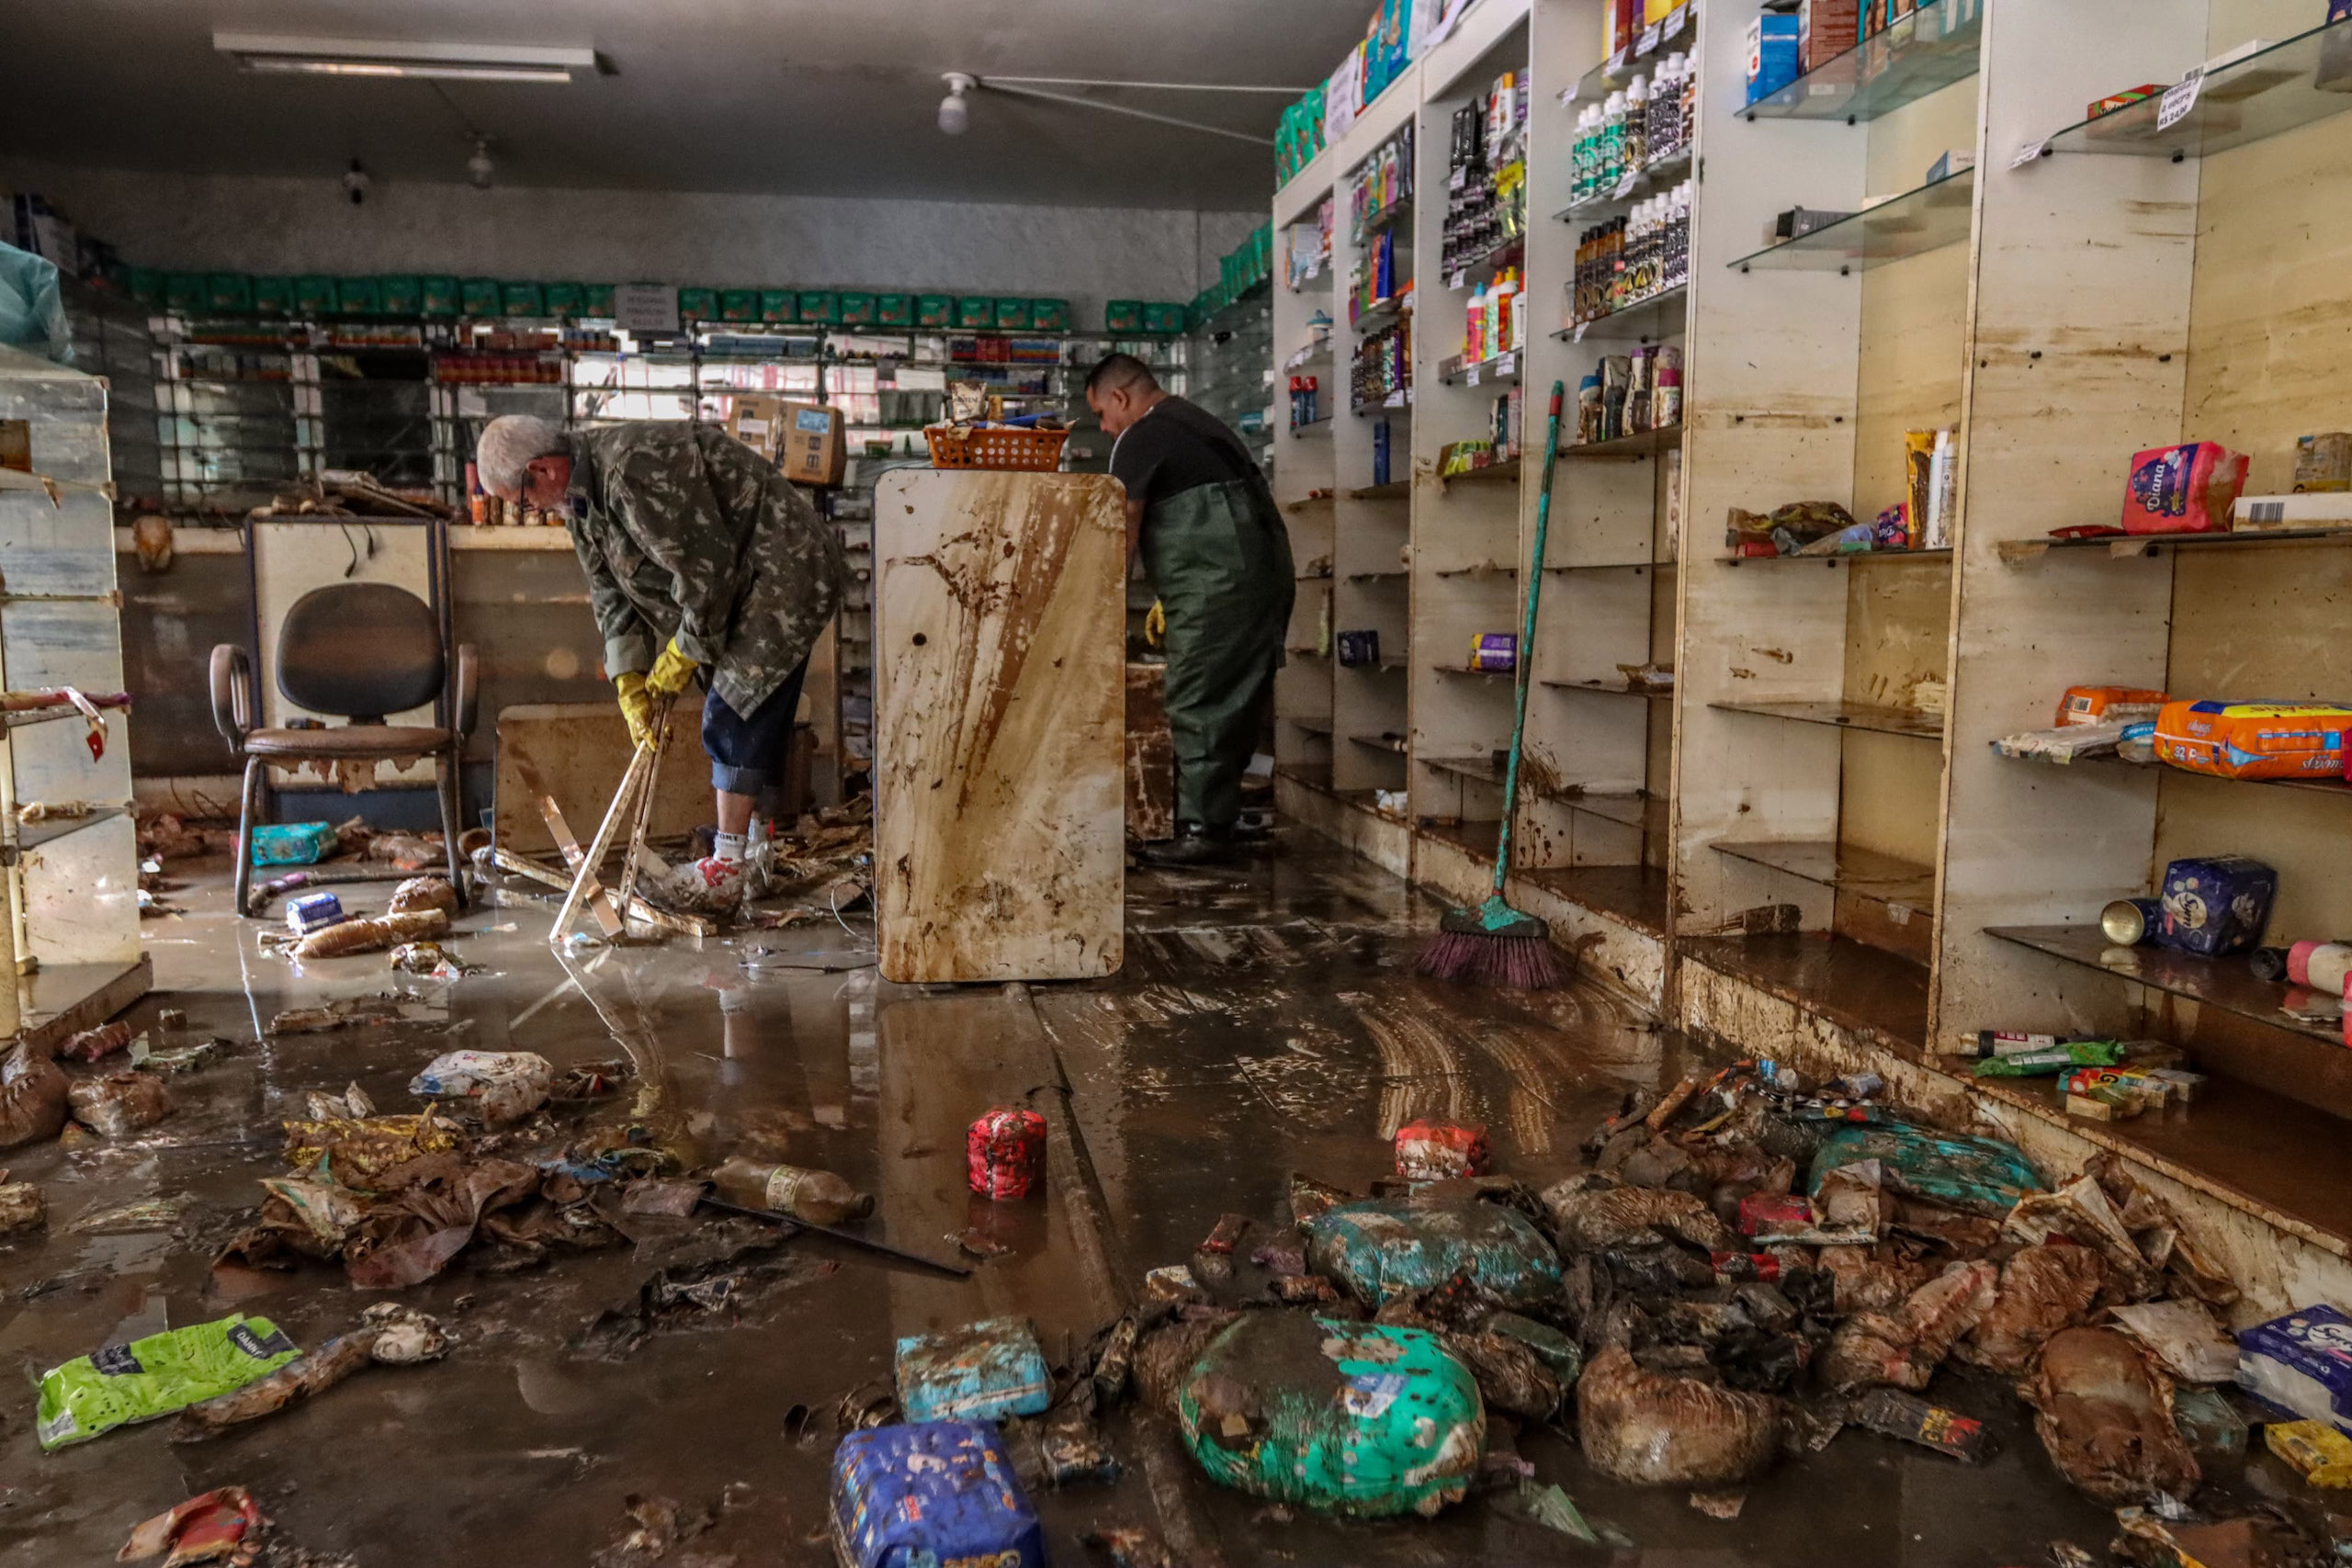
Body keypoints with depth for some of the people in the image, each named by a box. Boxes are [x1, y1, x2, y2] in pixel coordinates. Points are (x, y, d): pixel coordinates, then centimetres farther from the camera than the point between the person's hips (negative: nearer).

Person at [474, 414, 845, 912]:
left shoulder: (635, 469, -27)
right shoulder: (579, 495, 7)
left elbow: (707, 569, -25)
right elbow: (610, 595, 10)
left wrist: (683, 655, -13)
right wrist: (630, 684, 0)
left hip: (787, 570, -10)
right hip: (744, 585, 10)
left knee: (735, 716, -11)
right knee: (755, 715, 14)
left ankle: (726, 872, -6)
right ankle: (756, 852, 25)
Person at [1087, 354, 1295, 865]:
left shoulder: (1141, 439, -4)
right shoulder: (1198, 421, 24)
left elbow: (1122, 537, -5)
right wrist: (1171, 598, 24)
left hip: (1219, 588, -9)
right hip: (1268, 575, 9)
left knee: (1199, 706, -4)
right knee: (1236, 703, 13)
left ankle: (1203, 829, -1)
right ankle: (1218, 817, 22)